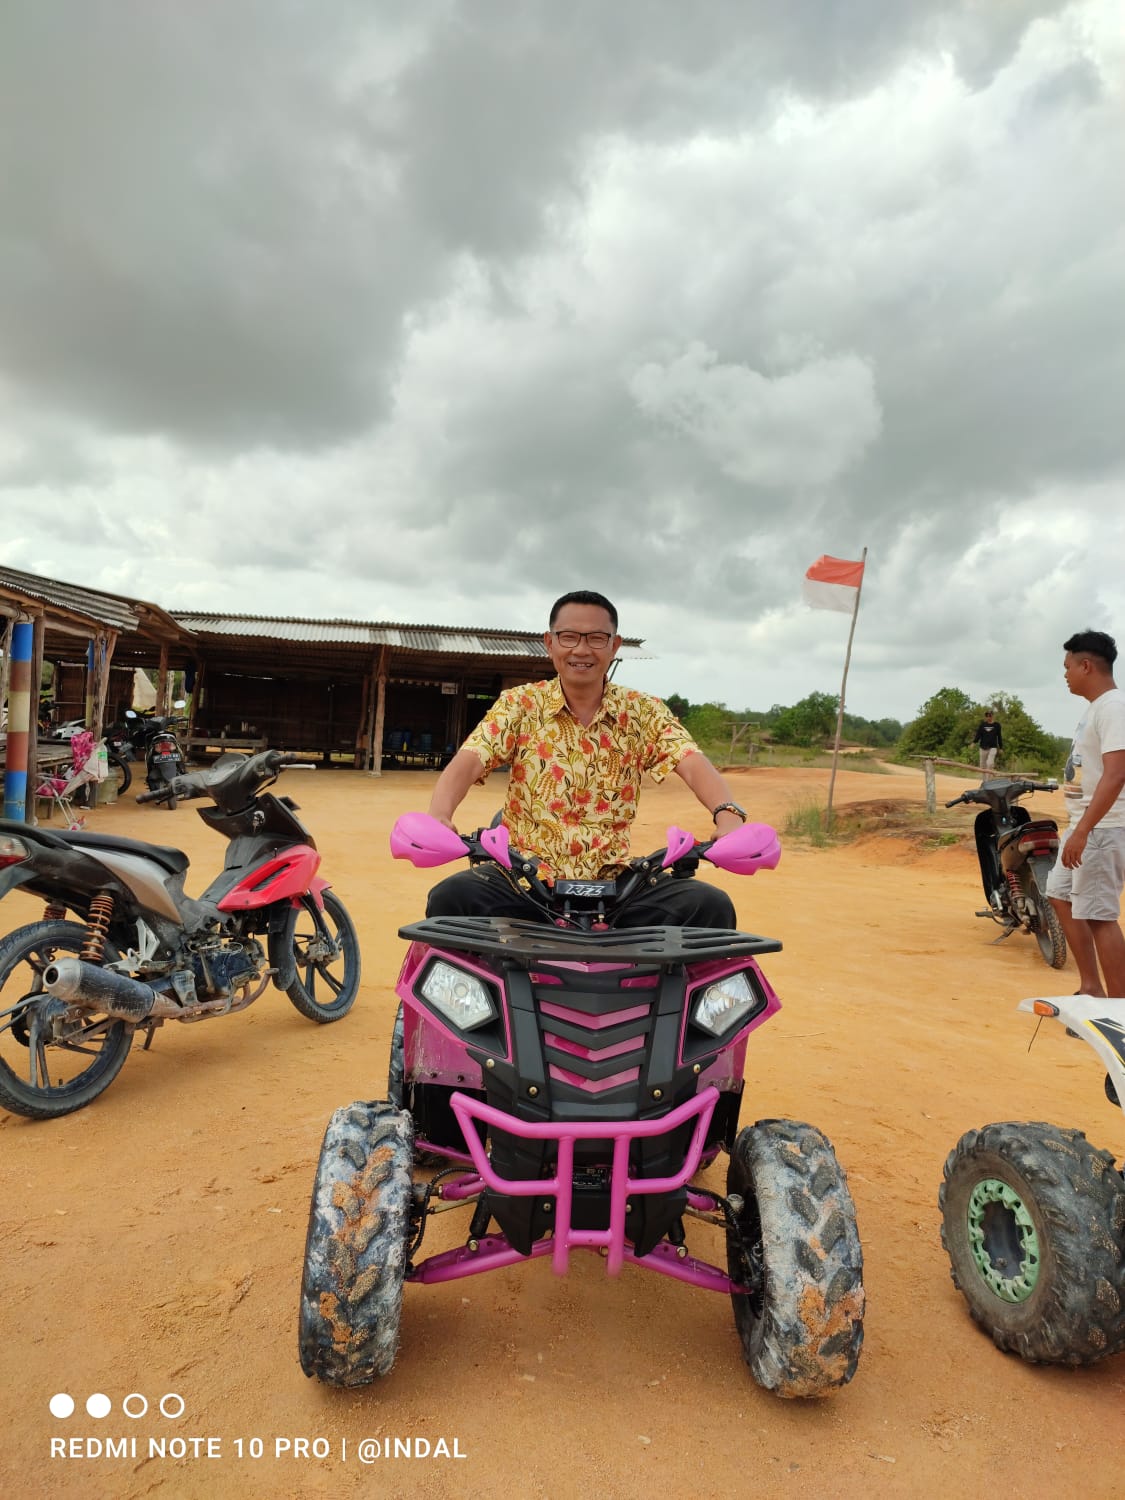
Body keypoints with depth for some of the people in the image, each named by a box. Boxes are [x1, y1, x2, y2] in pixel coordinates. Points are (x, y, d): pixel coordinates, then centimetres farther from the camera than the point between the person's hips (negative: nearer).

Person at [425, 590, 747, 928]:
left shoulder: (643, 712, 4)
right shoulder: (519, 704, 2)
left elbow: (693, 763, -11)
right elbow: (469, 760, -12)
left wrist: (728, 816, -33)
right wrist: (438, 816, -34)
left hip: (612, 884, 1)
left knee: (711, 907, -20)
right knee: (450, 898, -29)